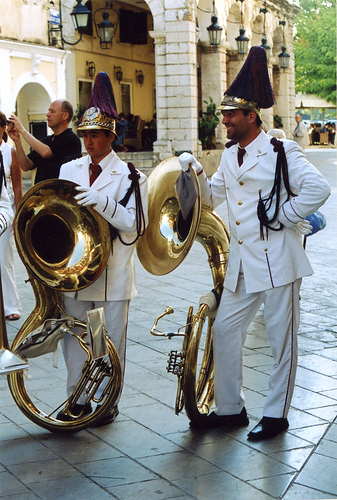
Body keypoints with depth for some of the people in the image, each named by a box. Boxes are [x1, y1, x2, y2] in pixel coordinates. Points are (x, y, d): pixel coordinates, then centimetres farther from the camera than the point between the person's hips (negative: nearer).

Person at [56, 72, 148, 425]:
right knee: (74, 334, 10)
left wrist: (101, 202, -24)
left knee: (111, 337, 4)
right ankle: (77, 399, 22)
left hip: (112, 272, -4)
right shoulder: (69, 170, 10)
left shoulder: (129, 177, -4)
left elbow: (134, 223, -12)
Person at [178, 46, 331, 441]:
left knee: (281, 340, 4)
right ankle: (230, 409, 22)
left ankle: (276, 415, 16)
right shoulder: (230, 155, 12)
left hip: (277, 262, -7)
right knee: (224, 331, 9)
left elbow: (318, 189, -18)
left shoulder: (281, 153, -10)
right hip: (241, 262, 7)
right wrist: (196, 173, 1)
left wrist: (281, 217, -15)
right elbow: (211, 198, 19)